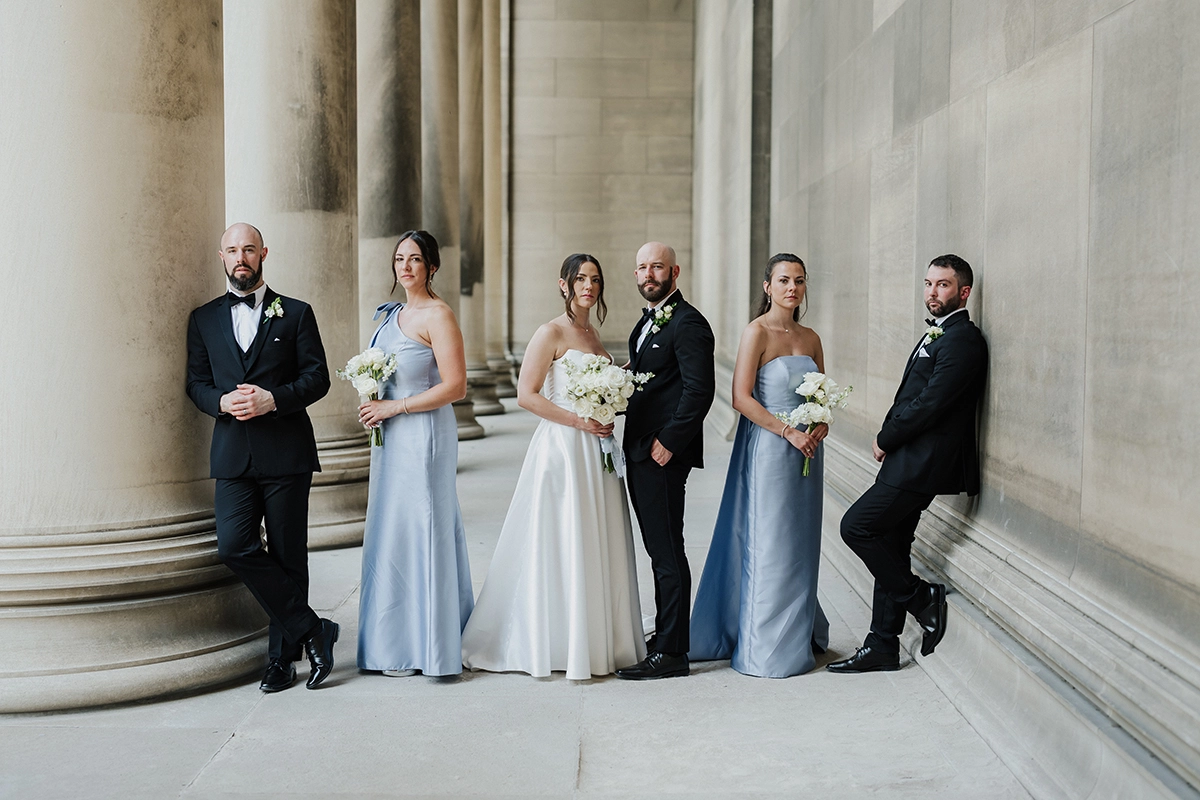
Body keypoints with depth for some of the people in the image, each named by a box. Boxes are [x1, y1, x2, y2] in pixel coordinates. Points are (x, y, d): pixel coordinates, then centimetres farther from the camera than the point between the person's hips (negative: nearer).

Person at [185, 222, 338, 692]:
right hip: (232, 454, 2)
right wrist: (223, 402, -11)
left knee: (288, 556, 2)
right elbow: (196, 383, 10)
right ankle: (311, 630, 0)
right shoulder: (204, 319, 13)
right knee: (234, 548, -12)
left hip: (285, 453, -2)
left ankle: (283, 657, 15)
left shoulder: (295, 314, 6)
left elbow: (317, 377, 1)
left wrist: (272, 399, -15)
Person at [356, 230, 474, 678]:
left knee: (416, 531, -4)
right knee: (391, 533, 10)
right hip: (391, 438, 9)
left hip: (423, 436, -9)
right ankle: (398, 645, 18)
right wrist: (373, 409, 6)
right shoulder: (393, 314, 15)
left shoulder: (437, 315, -12)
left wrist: (392, 408, -16)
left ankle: (418, 650, 6)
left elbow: (455, 386, -19)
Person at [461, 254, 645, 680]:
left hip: (595, 451, 8)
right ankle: (552, 643, 7)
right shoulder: (552, 333, -8)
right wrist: (577, 421, -17)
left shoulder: (592, 333, 15)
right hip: (561, 448, -7)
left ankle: (594, 641, 19)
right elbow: (526, 394, -14)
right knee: (560, 545, -3)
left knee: (596, 545, 10)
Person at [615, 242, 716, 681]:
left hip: (663, 454, -10)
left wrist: (668, 442, -19)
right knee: (659, 549, 16)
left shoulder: (688, 324, -13)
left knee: (667, 552, -5)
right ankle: (666, 633, 26)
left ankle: (671, 652, 0)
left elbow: (700, 389, -20)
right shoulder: (648, 321, 18)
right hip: (640, 452, 10)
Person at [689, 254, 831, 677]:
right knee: (768, 544, -1)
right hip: (767, 449, -6)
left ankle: (799, 634, 25)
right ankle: (767, 647, 9)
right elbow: (741, 397, -15)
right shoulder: (757, 332, -9)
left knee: (800, 544, 12)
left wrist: (822, 424, -3)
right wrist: (788, 431, -18)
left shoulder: (810, 338, 11)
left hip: (805, 452, 6)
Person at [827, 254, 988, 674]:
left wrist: (885, 439, -9)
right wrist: (888, 439, 3)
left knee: (856, 527, -11)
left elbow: (929, 403, -20)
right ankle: (881, 647, 18)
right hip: (907, 461, 10)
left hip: (922, 463, -10)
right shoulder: (938, 334, 18)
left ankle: (921, 596, 3)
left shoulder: (963, 340, -14)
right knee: (889, 549, 11)